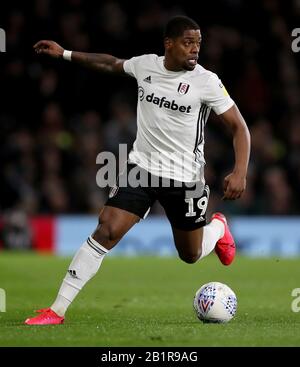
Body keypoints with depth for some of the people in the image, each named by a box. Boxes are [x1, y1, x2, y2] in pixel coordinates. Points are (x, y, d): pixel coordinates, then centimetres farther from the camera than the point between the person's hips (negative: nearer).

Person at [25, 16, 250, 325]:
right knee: (105, 233, -16)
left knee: (191, 255, 14)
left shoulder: (206, 82, -14)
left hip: (185, 179, -2)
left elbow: (239, 127, -11)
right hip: (141, 167, 2)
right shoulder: (146, 65, -4)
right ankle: (57, 311, -14)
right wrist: (64, 54, 16)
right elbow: (111, 64, 18)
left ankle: (218, 227, 52)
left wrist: (239, 173, -24)